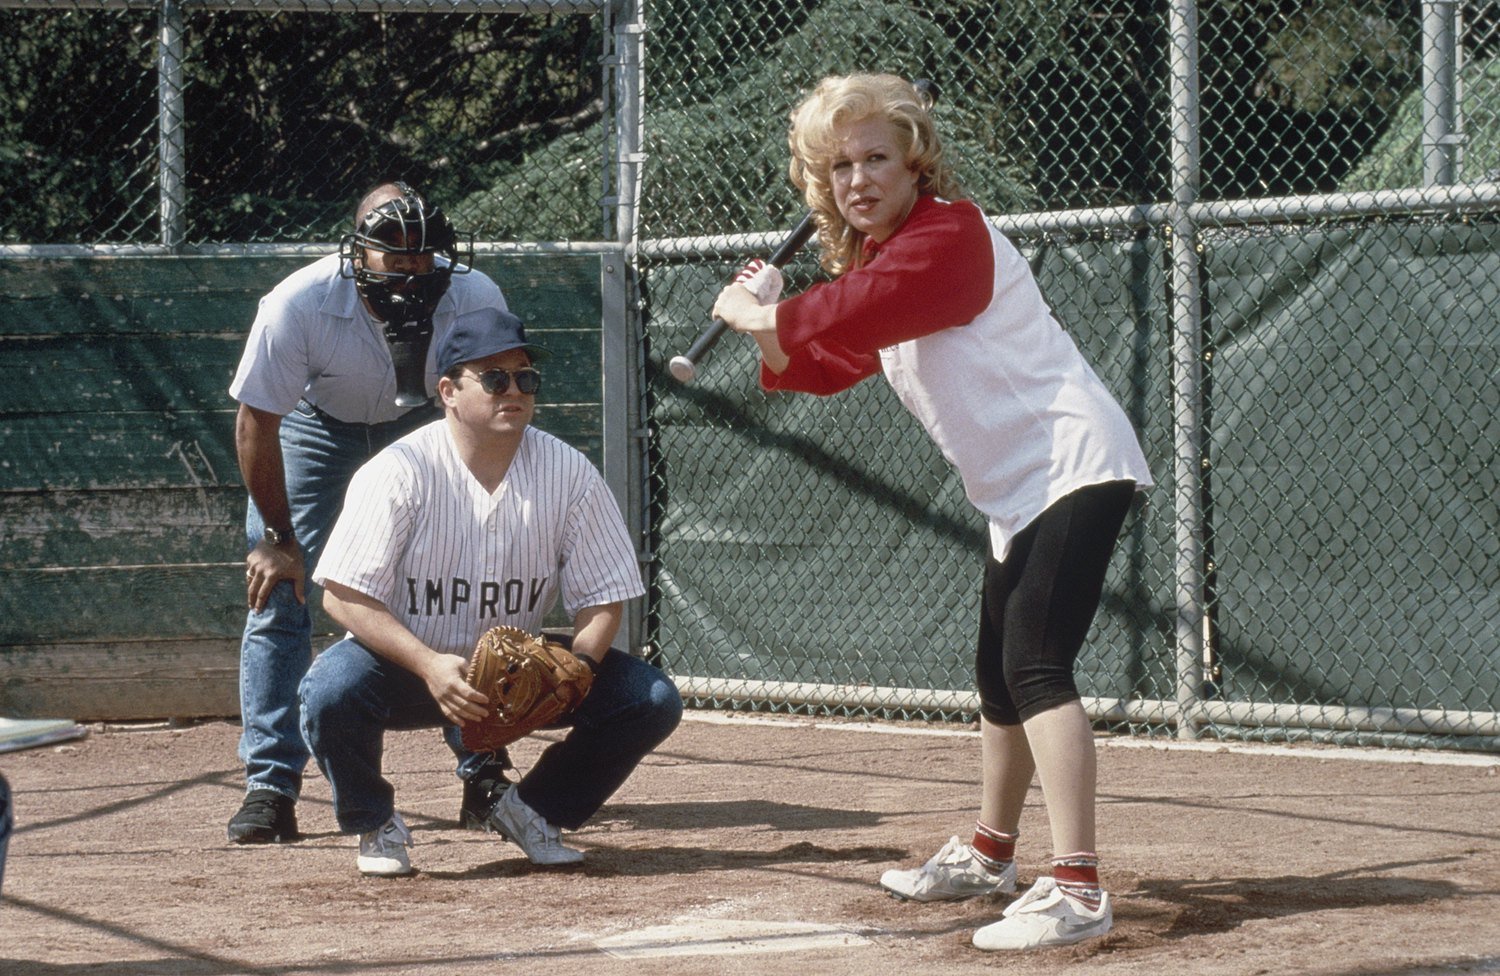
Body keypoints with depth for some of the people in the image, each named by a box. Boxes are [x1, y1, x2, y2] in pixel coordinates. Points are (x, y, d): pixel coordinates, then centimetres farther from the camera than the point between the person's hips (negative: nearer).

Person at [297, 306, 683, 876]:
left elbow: (602, 602, -5)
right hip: (405, 660, -3)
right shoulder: (401, 471, -18)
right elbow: (343, 595, -22)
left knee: (653, 702, -13)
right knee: (333, 691, -35)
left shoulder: (569, 474, -8)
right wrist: (429, 665, -36)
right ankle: (376, 824, -3)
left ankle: (530, 809, 10)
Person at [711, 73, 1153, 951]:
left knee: (1034, 667, -22)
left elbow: (863, 309, -30)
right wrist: (769, 328, -1)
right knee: (1000, 679, 23)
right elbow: (827, 366, 18)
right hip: (1019, 492, 10)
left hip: (1076, 465, -10)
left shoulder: (951, 234, -15)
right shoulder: (867, 261, 15)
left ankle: (1077, 889, -30)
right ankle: (991, 854, 41)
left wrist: (765, 317, -17)